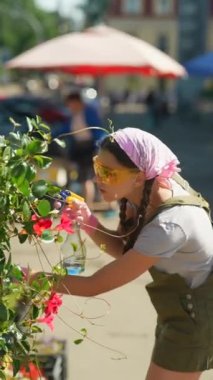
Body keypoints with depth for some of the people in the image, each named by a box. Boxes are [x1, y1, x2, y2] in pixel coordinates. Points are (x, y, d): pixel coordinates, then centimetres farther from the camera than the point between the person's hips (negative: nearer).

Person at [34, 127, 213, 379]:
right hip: (182, 310, 9)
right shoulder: (148, 193, -11)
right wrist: (88, 222, -16)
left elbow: (95, 286, -31)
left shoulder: (168, 224, -35)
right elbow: (125, 250, 2)